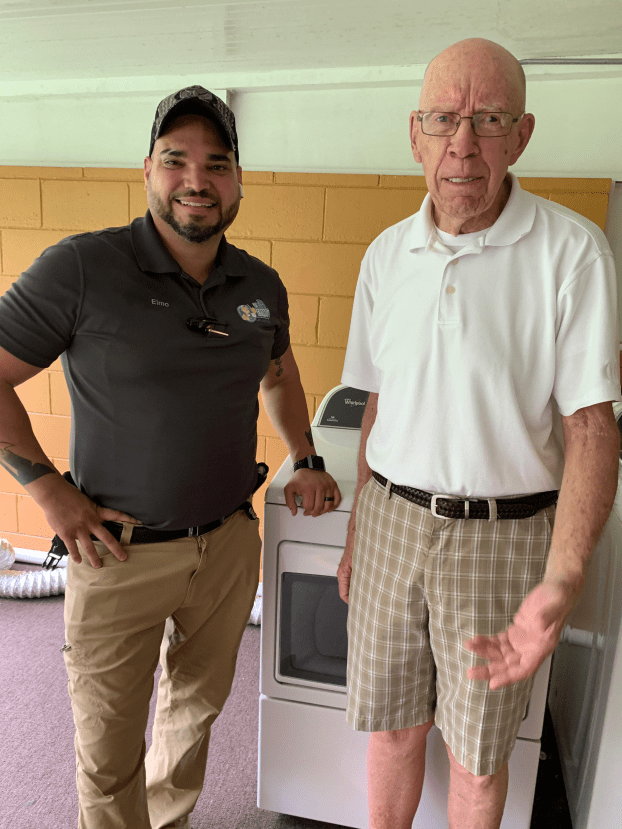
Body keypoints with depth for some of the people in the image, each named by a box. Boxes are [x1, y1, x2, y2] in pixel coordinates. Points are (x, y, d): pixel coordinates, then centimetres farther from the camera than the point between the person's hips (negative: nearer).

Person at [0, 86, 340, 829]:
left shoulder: (261, 286, 2)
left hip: (230, 543, 5)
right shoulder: (81, 268, -14)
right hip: (119, 552, -4)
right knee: (108, 749, 11)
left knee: (197, 704, 25)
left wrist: (305, 461, 12)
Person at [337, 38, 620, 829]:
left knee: (477, 752, 16)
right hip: (392, 523, 4)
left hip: (501, 534, -3)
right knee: (392, 725, 20)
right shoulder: (386, 253, 2)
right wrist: (358, 533, 12)